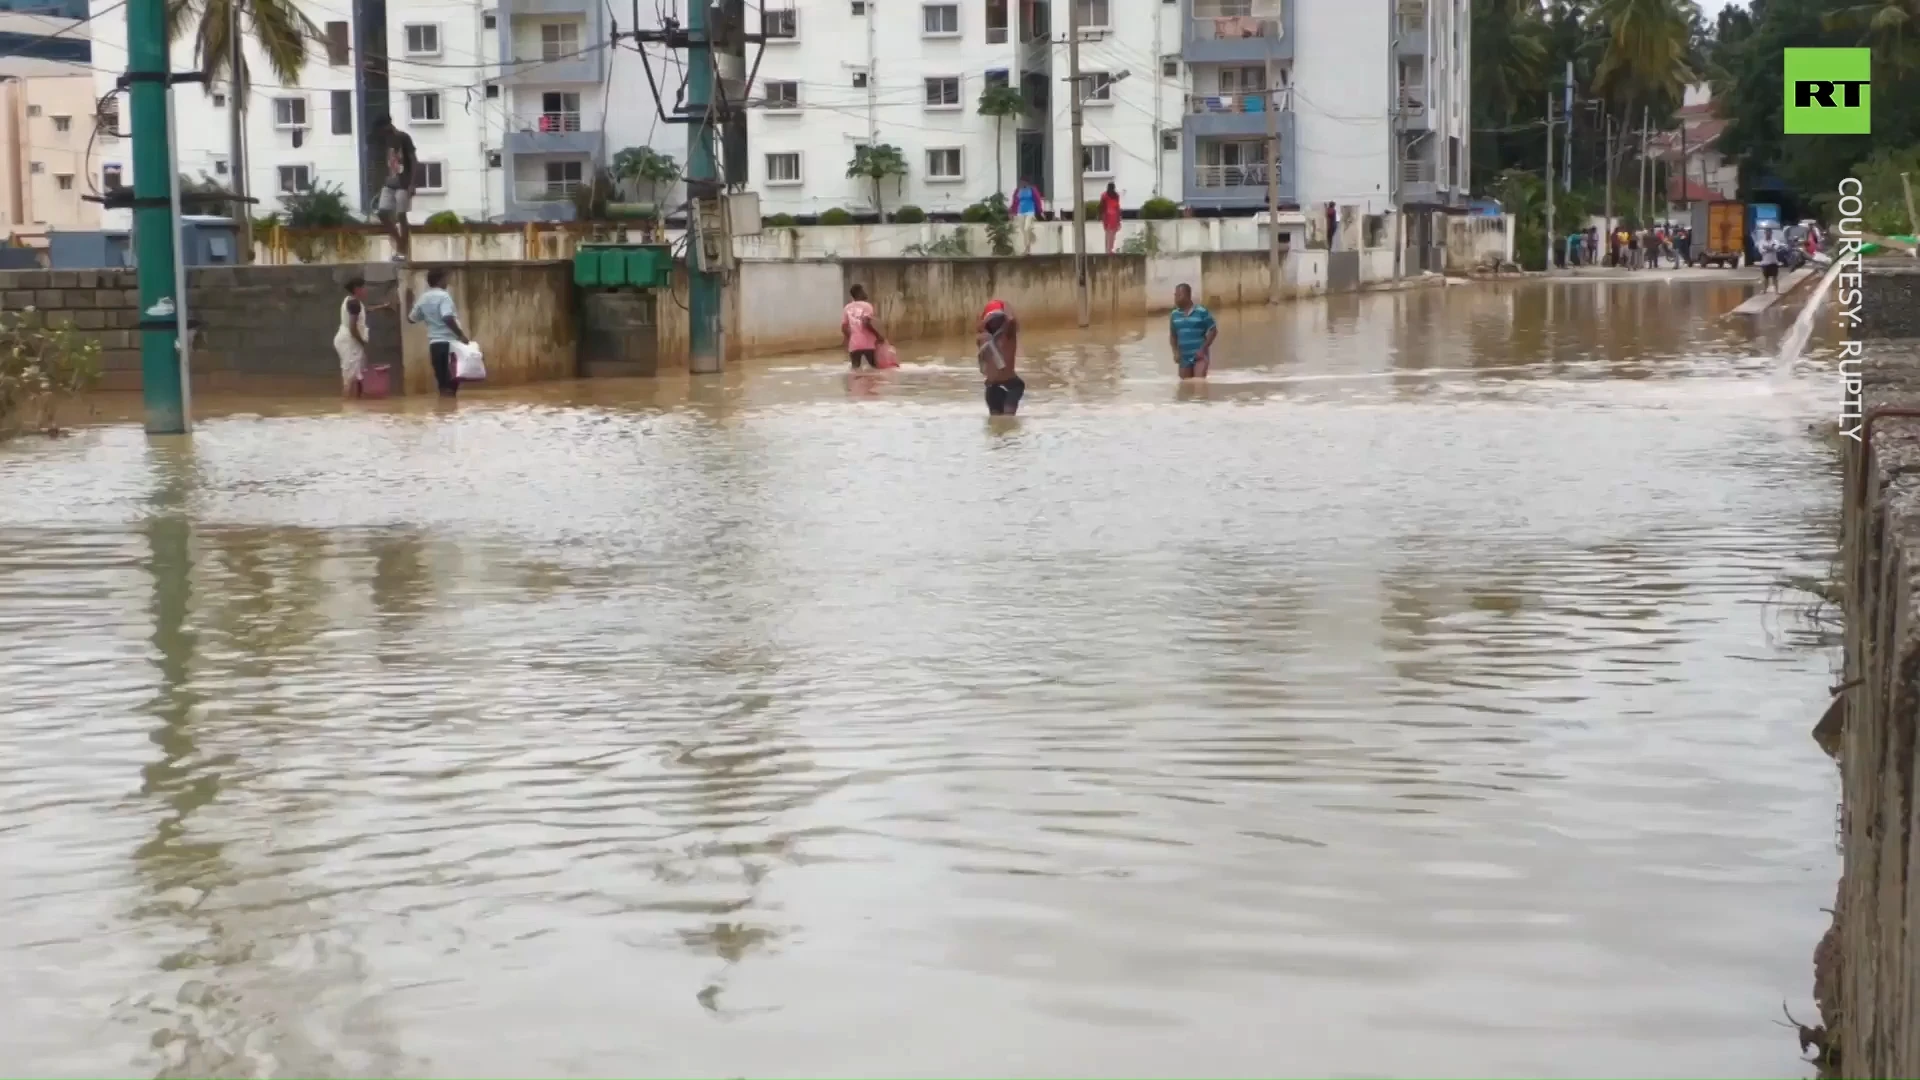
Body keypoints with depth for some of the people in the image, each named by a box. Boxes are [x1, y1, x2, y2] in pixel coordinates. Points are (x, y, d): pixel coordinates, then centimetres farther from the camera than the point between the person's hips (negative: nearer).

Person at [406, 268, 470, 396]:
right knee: (451, 384, -5)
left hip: (434, 343, 7)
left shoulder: (423, 298, 12)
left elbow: (411, 318, 22)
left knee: (443, 383, 10)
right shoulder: (443, 296, -9)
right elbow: (448, 318, -22)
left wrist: (409, 301, 35)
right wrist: (461, 335, -18)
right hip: (448, 342, -7)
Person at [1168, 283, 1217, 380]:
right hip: (1184, 357, 5)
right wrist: (1176, 352, 0)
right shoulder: (1174, 315, 7)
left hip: (1199, 355, -5)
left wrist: (1203, 349, -11)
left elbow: (1213, 331, -3)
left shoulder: (1202, 312, -6)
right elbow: (1173, 335, 16)